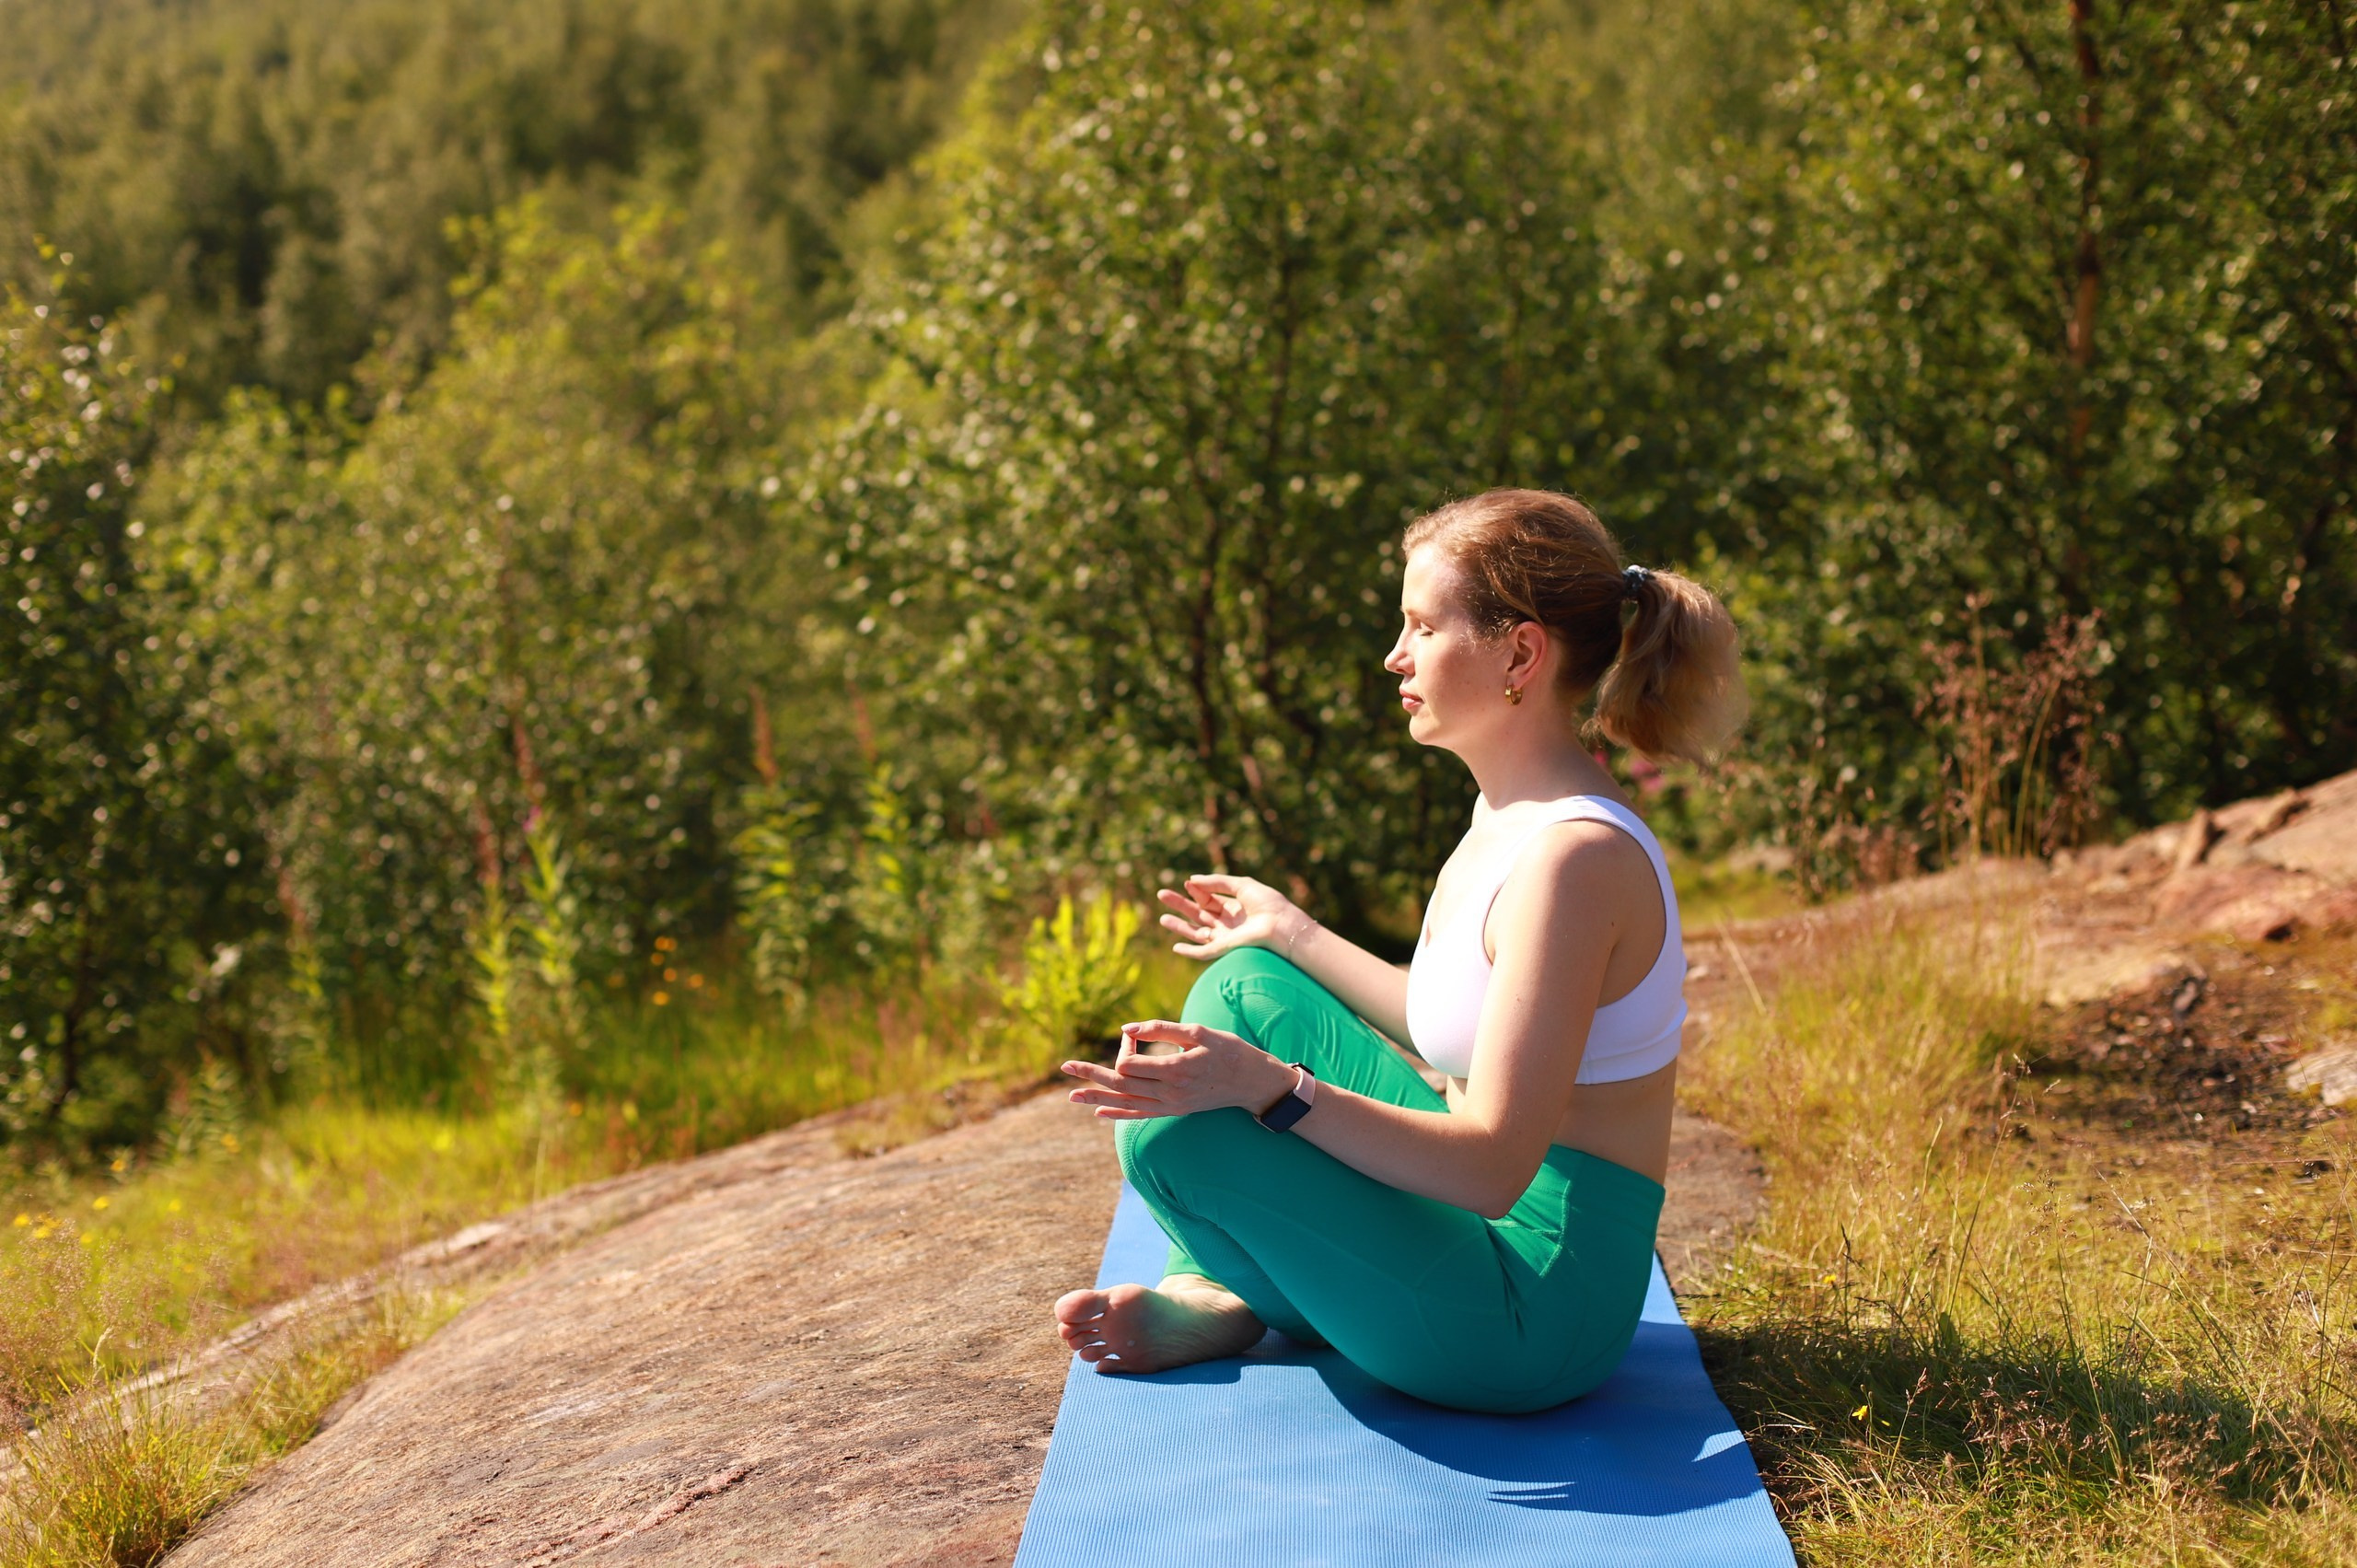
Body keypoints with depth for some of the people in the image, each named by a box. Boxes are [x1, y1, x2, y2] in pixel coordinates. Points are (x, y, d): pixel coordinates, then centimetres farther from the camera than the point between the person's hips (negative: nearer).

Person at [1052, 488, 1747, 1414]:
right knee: (1245, 985, 13)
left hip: (1537, 1319, -10)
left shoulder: (1574, 856, -25)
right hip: (1486, 1228, 10)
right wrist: (1290, 933, 24)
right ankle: (1216, 1290, 12)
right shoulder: (1511, 815, 4)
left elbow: (1494, 1167, -27)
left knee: (1171, 1133, -21)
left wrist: (1268, 1088, -32)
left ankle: (1238, 1309, 10)